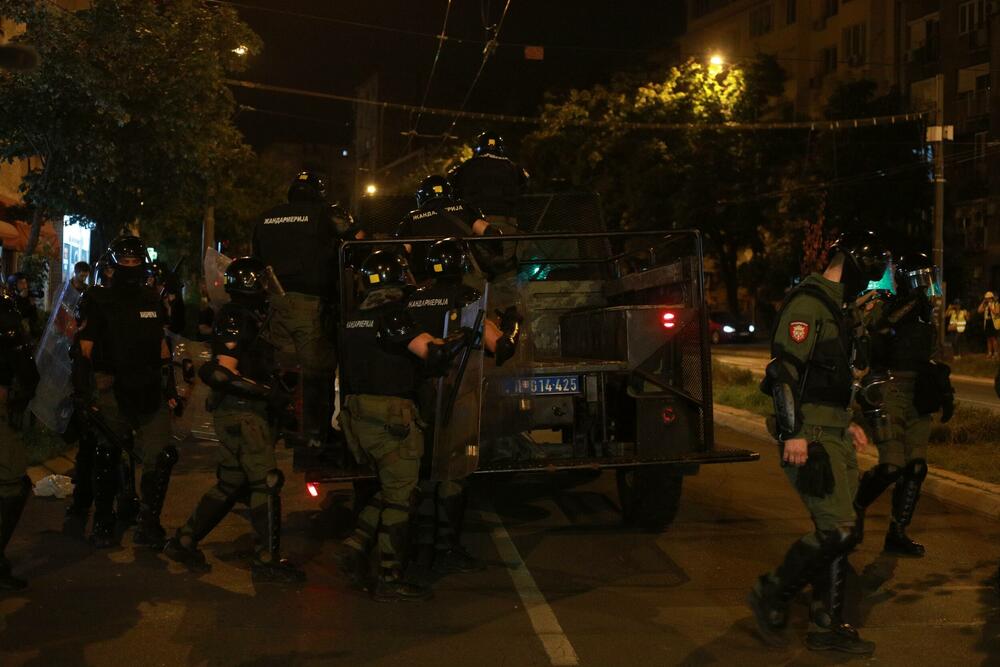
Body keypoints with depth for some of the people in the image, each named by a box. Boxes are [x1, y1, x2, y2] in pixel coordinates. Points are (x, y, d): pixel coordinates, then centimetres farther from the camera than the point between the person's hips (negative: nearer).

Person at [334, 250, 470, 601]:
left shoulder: (353, 319, 12)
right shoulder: (391, 313, -14)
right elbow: (433, 352, -22)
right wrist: (467, 332, -9)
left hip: (357, 414, 8)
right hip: (390, 415, -8)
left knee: (390, 489, 20)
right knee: (399, 495, 0)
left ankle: (355, 549, 11)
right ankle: (390, 579, 3)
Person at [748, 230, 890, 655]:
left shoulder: (838, 308, 19)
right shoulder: (808, 303, -13)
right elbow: (786, 370, -21)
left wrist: (846, 423, 24)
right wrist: (793, 434, -25)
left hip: (834, 437, 10)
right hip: (809, 438, -10)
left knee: (836, 532, 10)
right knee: (838, 531, -11)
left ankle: (828, 626, 18)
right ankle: (772, 596, 5)